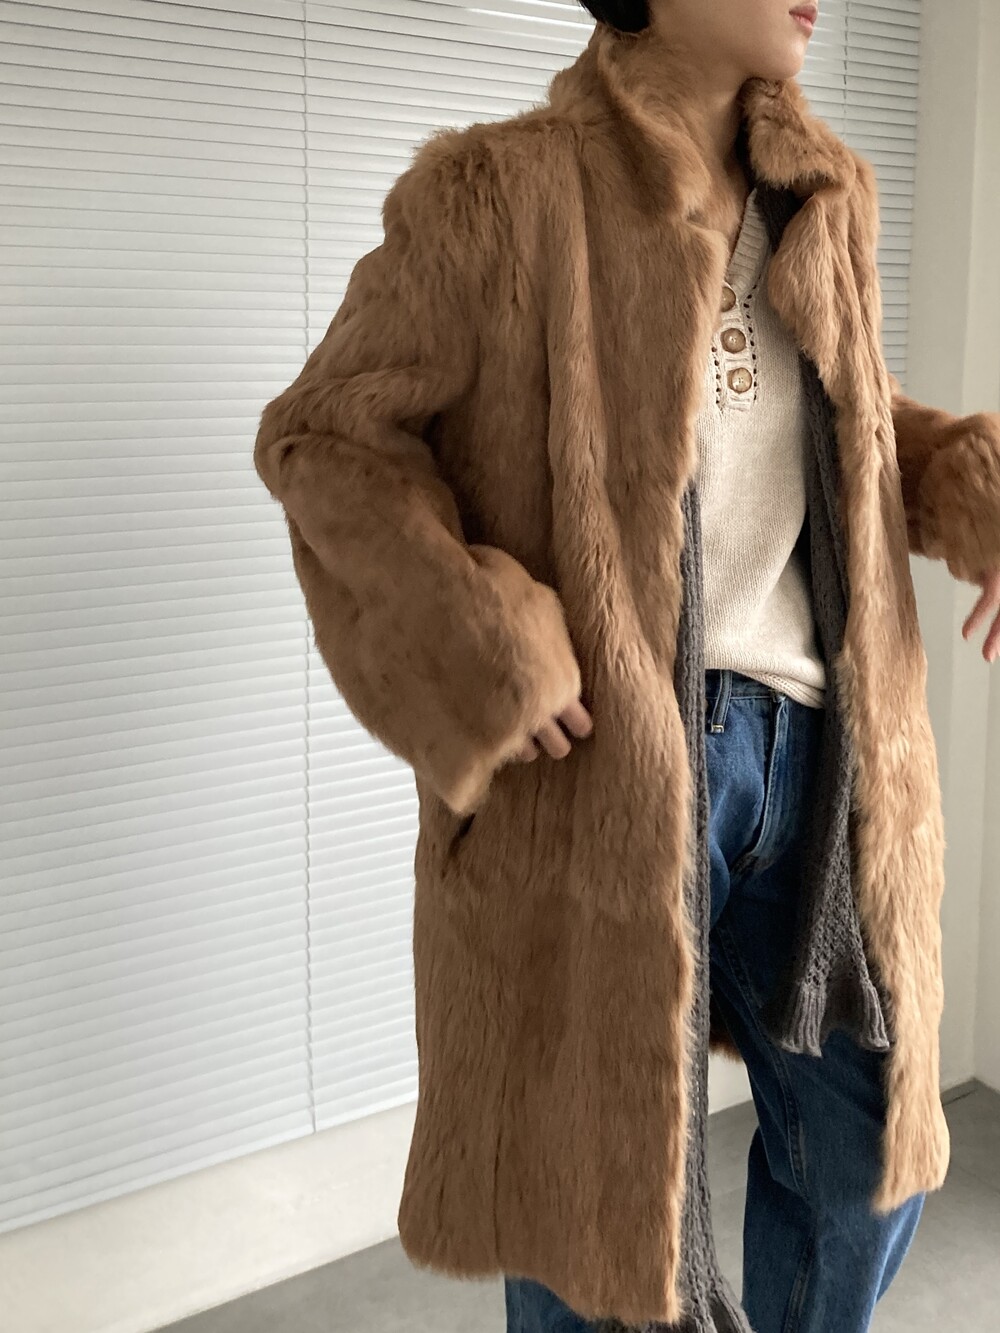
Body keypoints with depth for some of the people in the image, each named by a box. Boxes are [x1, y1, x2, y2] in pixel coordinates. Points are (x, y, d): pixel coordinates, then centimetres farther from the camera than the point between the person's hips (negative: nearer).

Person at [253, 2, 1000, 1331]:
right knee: (603, 1165, 10)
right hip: (598, 756, -5)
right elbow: (320, 436, -5)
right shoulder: (498, 194, -8)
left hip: (811, 745, 6)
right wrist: (480, 645, -17)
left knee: (866, 1147, 17)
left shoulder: (827, 196, 10)